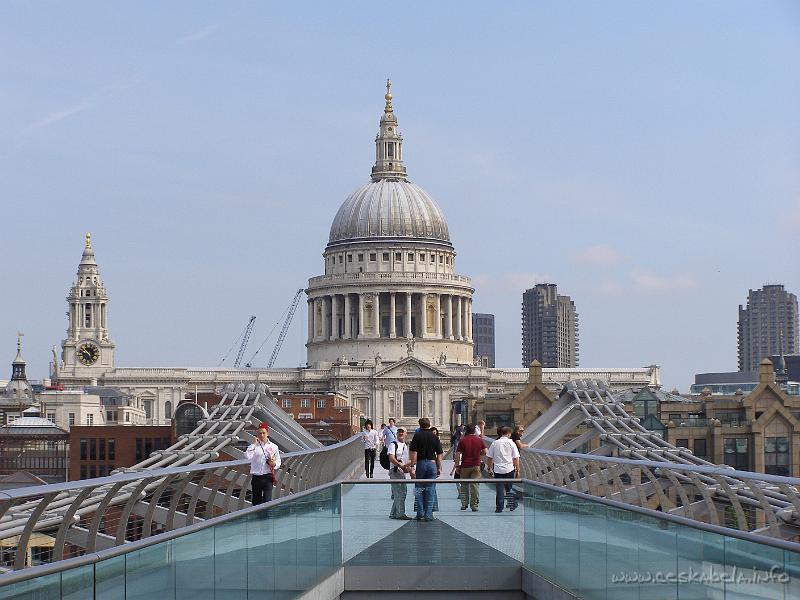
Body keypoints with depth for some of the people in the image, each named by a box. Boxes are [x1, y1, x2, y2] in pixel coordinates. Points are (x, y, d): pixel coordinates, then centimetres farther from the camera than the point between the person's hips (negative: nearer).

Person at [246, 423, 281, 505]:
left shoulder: (273, 447, 7)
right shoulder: (254, 446, 3)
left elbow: (278, 462, 14)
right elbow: (248, 456, -17)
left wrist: (274, 464, -9)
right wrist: (254, 444, -13)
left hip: (268, 477, -1)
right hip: (256, 477, 1)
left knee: (267, 500, -13)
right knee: (256, 500, 8)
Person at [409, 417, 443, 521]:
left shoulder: (417, 436, -2)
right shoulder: (435, 437, 5)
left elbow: (414, 453, -8)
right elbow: (439, 454, 4)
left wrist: (412, 466, -7)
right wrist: (439, 468, 10)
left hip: (421, 463, -1)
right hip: (432, 463, 1)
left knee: (419, 490, 10)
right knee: (430, 491, 4)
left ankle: (420, 513, 6)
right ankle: (428, 515, 2)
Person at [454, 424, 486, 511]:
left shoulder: (462, 440, -2)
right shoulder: (479, 440, 2)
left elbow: (458, 454, -4)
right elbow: (485, 451, 0)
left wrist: (457, 466, 1)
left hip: (465, 466, 0)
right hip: (476, 466, 0)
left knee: (464, 485, 11)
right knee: (475, 486, 1)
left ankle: (464, 504, 9)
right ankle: (474, 505, -1)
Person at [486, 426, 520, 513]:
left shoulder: (495, 443, 4)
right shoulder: (511, 443, -2)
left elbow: (489, 457, 7)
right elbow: (516, 458, -3)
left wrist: (489, 467, 19)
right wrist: (517, 470, 3)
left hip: (498, 470, 1)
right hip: (509, 469, -1)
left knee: (499, 489, 3)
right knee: (509, 488, 13)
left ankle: (499, 507, 2)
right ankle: (511, 504, 19)